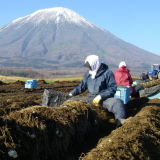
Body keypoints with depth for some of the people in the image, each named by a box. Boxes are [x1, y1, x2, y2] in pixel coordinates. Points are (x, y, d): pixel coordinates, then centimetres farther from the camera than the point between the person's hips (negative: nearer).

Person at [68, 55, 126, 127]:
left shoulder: (107, 73, -6)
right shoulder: (88, 73, 11)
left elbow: (112, 88, -11)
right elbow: (82, 86, 20)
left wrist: (101, 96, -21)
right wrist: (72, 93, 9)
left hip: (104, 99, -5)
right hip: (90, 98, 6)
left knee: (117, 102, -37)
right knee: (71, 100, -4)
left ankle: (120, 120, -48)